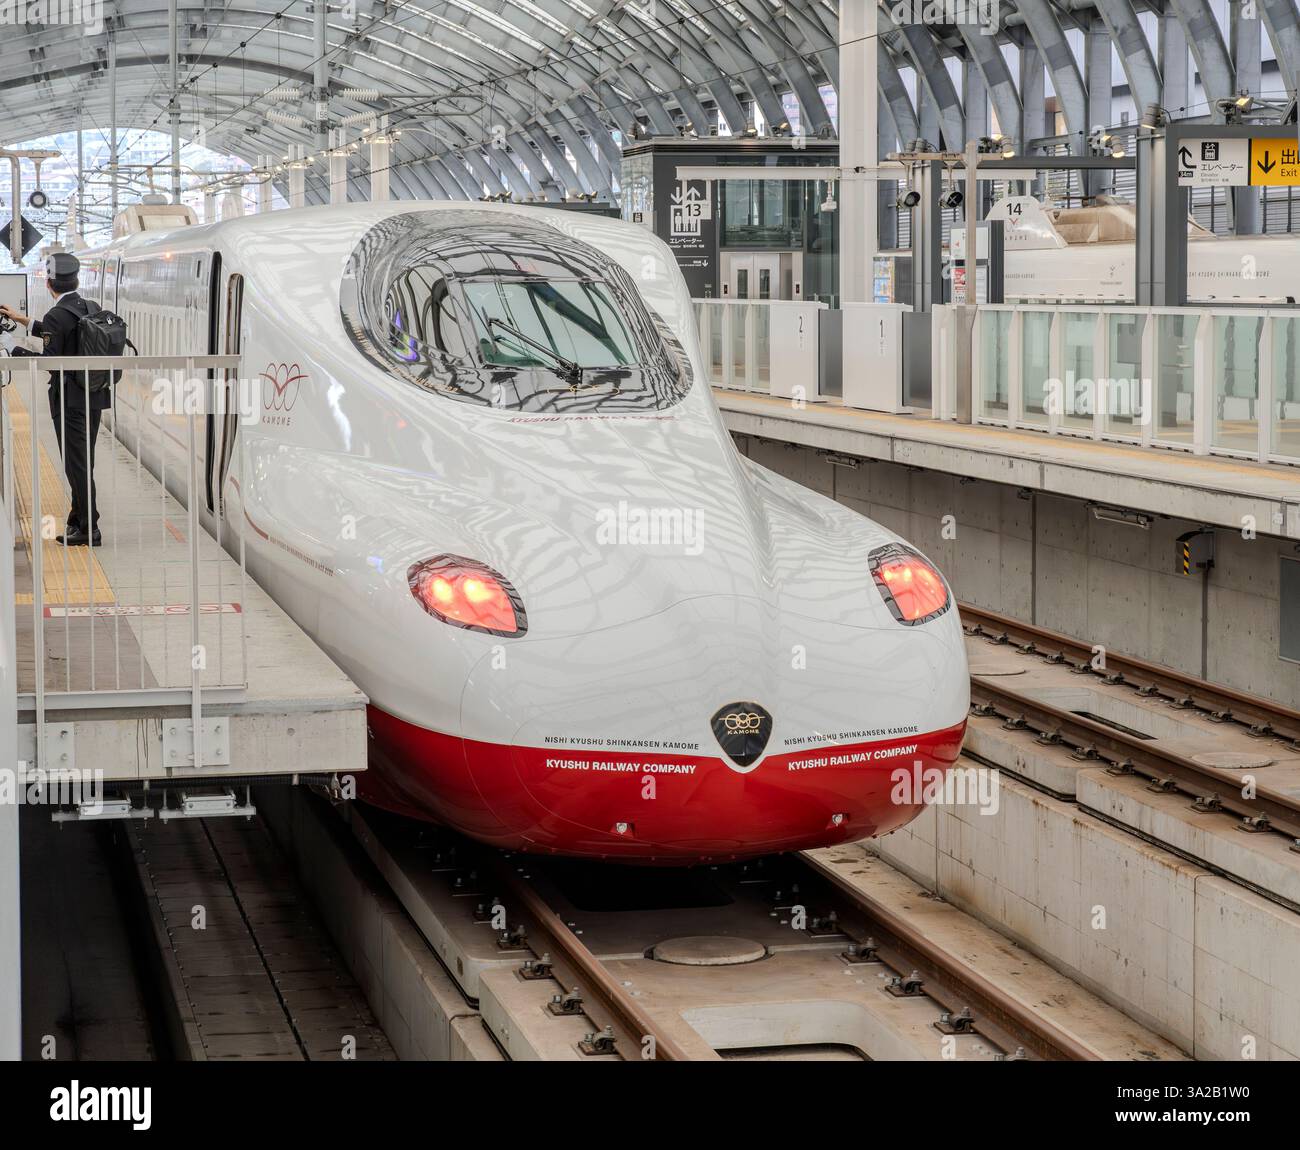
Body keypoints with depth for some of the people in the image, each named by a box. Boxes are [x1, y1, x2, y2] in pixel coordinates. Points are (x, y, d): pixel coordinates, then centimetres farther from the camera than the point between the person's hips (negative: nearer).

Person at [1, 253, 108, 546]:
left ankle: (88, 529, 0)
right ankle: (78, 522, 24)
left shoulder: (56, 316, -17)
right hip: (95, 397, 8)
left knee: (77, 465, -2)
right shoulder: (91, 309, 8)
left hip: (70, 401, -8)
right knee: (83, 463, 16)